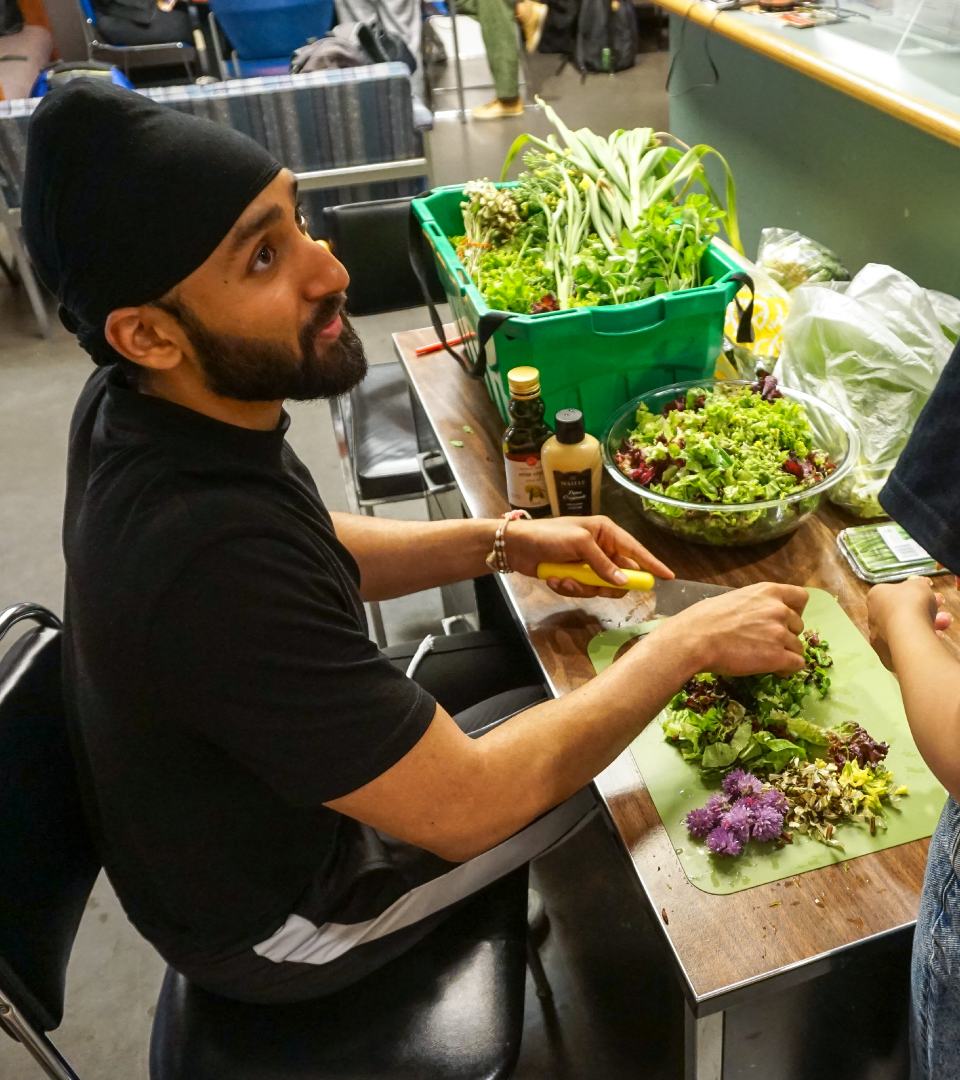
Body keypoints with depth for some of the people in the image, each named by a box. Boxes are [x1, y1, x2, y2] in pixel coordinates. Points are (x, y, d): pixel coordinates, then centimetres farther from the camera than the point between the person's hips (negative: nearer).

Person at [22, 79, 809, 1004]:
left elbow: (313, 555, 3)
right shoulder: (211, 561, -41)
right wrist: (689, 642, -22)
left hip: (223, 815, 7)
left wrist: (504, 542, -6)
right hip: (273, 920, -6)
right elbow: (465, 808, -31)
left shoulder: (139, 406, -14)